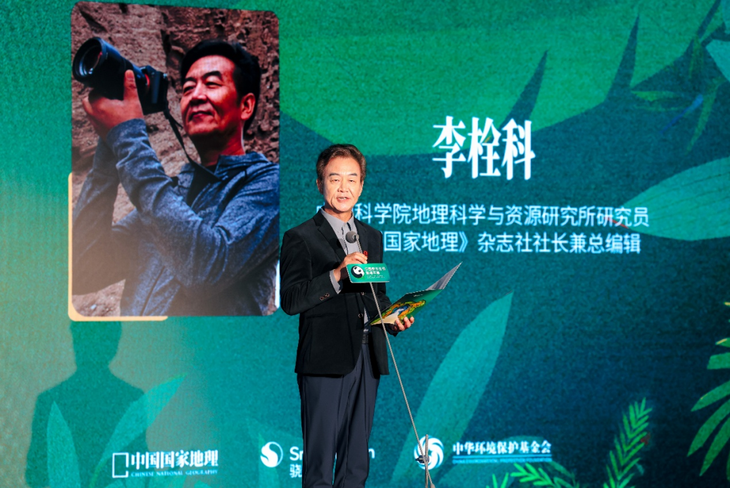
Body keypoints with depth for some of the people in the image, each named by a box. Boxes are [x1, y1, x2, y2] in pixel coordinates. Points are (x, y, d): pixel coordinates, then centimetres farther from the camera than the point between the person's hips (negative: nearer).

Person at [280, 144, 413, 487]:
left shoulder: (373, 238, 18)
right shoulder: (300, 238, -2)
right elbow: (290, 300, -11)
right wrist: (337, 275, -20)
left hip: (368, 357, 6)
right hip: (325, 362, -6)